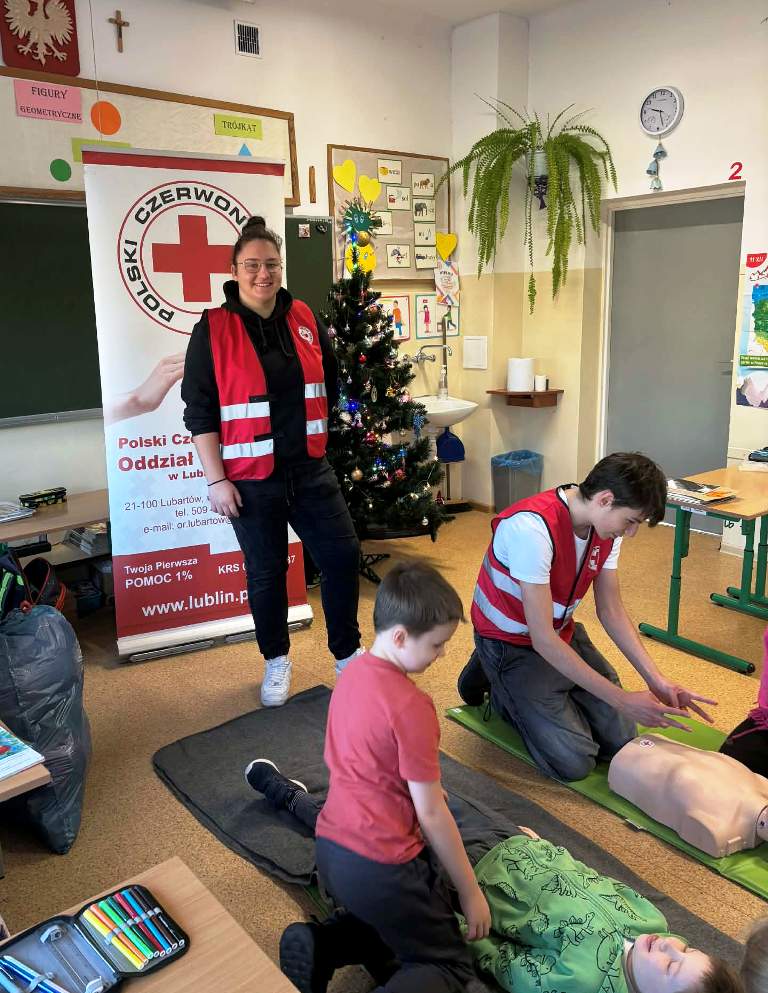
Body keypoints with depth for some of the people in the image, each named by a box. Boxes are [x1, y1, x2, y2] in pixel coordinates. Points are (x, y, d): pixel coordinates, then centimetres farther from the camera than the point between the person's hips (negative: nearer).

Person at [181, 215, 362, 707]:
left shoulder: (304, 318, 4)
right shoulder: (213, 329, -8)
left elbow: (329, 382, 18)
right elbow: (199, 412, -9)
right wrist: (216, 480, -12)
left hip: (310, 470, 4)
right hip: (251, 478, -3)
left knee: (343, 555, 3)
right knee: (266, 573, 9)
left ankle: (348, 652, 24)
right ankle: (277, 661, 31)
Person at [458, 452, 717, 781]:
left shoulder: (605, 524, -8)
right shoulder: (533, 526, -34)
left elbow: (611, 611, 0)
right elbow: (543, 639, -32)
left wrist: (656, 680, -11)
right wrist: (622, 699, -29)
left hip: (563, 634, 7)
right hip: (512, 643, -7)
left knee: (620, 741, 2)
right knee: (574, 762, -13)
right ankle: (500, 690, 11)